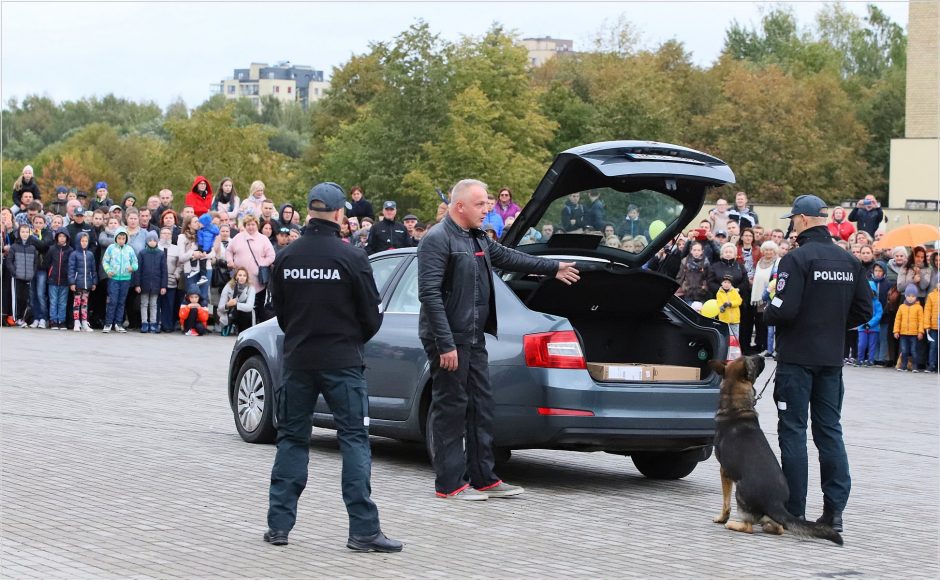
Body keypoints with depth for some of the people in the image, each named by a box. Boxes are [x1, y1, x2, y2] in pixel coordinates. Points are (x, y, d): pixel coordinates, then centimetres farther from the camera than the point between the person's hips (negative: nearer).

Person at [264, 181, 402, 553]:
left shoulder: (286, 258, 0)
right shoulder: (351, 258, -11)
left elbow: (279, 311, 10)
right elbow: (371, 315, -4)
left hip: (297, 360, 4)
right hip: (342, 361, -4)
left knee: (291, 438, 13)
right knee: (354, 439, -1)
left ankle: (279, 523, 12)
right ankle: (363, 529, -5)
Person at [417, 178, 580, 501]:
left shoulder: (477, 240, 15)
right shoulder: (437, 240, -14)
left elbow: (506, 257, 32)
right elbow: (429, 293, -20)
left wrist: (552, 268, 36)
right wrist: (446, 344, -24)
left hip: (473, 338, 10)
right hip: (448, 339, -10)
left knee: (481, 406, 12)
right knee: (451, 408, -4)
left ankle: (483, 478, 19)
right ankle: (450, 483, 2)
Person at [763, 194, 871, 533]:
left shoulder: (796, 259, -14)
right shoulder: (849, 261, 7)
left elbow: (784, 309, -21)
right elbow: (863, 311, 9)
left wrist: (767, 314, 0)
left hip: (797, 357, -6)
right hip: (832, 358, 6)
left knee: (793, 432, 0)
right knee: (830, 431, 10)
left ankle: (794, 511, 2)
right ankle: (834, 509, 6)